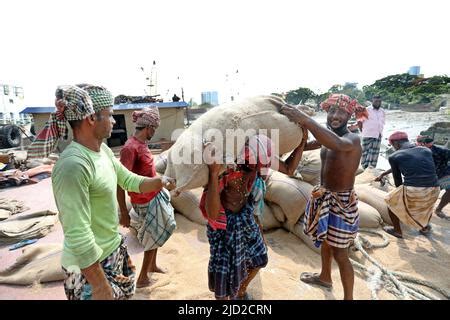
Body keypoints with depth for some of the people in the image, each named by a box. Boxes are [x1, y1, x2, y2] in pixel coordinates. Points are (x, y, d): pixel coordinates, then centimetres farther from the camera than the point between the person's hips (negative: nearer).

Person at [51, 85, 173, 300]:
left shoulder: (103, 150, -2)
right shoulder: (73, 164, -29)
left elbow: (129, 180, 11)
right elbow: (78, 236, -28)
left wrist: (161, 181, -2)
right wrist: (99, 286, -21)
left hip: (115, 249, 8)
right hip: (91, 264, -8)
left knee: (126, 292, 26)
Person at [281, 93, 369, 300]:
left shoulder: (352, 139, -22)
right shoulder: (328, 137, 4)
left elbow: (337, 144, -45)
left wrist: (305, 120, -52)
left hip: (341, 202, -8)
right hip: (325, 197, 8)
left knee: (340, 254, 5)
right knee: (324, 240, 26)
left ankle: (348, 297, 29)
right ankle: (325, 277, 52)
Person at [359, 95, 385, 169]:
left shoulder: (382, 111, 10)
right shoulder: (367, 110, -4)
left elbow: (383, 122, 20)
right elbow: (359, 122, -1)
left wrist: (380, 132, 12)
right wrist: (362, 131, 1)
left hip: (378, 136, 4)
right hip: (367, 135, -4)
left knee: (374, 153, 4)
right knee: (365, 152, 1)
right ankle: (364, 168, 10)